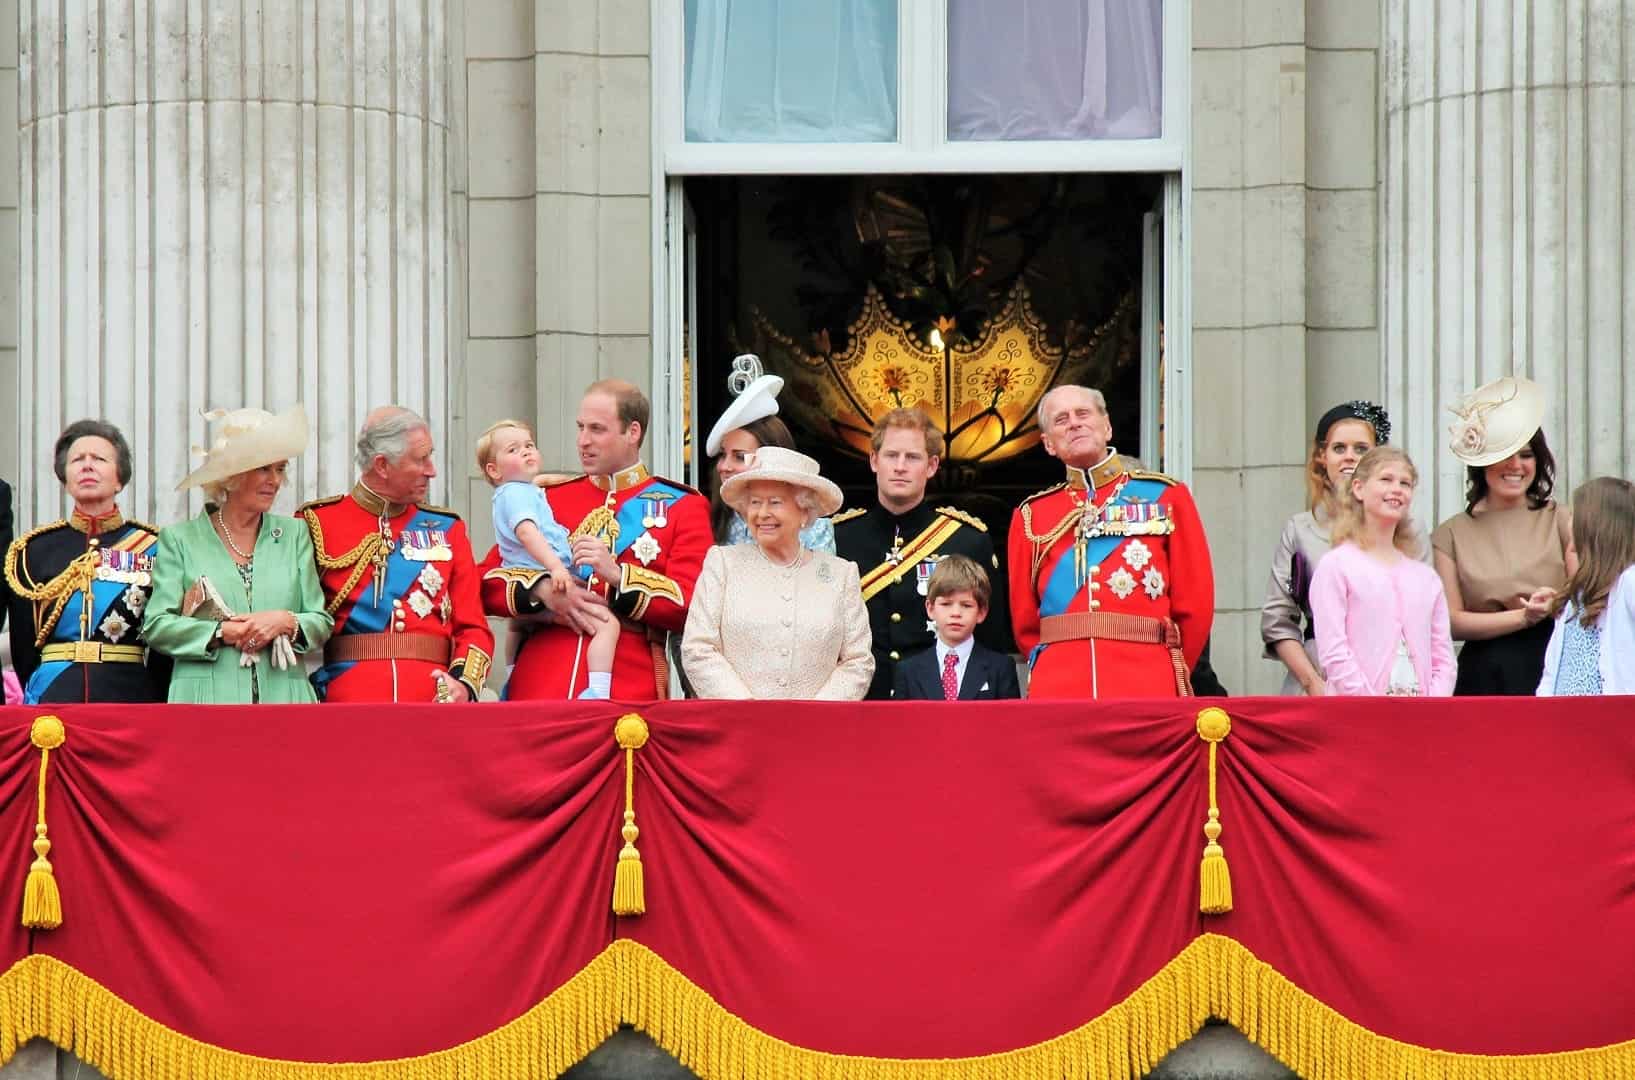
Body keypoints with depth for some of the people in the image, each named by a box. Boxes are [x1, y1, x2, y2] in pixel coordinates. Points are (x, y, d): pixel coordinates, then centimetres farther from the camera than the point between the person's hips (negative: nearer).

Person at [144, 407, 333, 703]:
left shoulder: (294, 534, 16)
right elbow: (156, 625, 4)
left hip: (283, 698, 2)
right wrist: (222, 633, -9)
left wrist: (287, 622, -8)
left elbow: (322, 623, 14)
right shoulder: (179, 538, 9)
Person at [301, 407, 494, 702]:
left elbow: (473, 628, 10)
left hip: (433, 699, 2)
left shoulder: (447, 529, 13)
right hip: (348, 700, -2)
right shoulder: (318, 523, 4)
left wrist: (464, 683, -9)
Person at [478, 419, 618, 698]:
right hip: (541, 582, -11)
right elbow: (526, 532, -29)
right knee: (608, 623, -23)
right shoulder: (517, 494, -12)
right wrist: (555, 566, -41)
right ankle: (596, 693, -37)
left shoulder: (527, 491, 20)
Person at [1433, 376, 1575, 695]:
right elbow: (1451, 621, 0)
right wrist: (1524, 617, -9)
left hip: (1553, 669, 0)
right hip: (1483, 677, 0)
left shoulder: (1560, 522, 8)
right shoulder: (1452, 534, 7)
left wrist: (1552, 607, -13)